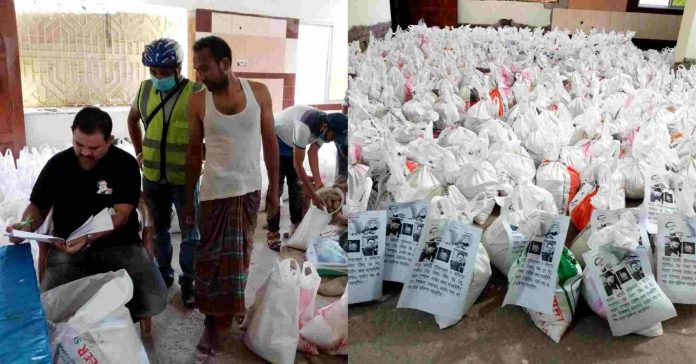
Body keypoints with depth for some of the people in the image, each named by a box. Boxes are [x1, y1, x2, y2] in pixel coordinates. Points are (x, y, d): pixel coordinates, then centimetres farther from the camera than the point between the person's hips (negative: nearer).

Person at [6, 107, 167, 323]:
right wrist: (27, 225, -11)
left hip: (120, 245, -2)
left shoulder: (125, 165, -8)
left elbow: (121, 214, -14)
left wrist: (88, 238, -31)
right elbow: (37, 207, 13)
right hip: (67, 248, 2)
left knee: (154, 301, -23)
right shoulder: (57, 165, 1)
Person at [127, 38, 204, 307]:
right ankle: (163, 274, 36)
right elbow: (133, 118, 20)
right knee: (159, 229, 18)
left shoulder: (196, 94, -14)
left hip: (185, 178, -4)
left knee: (190, 233, 7)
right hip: (152, 177, 5)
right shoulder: (145, 89, 1)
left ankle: (188, 281, 23)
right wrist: (139, 151, 15)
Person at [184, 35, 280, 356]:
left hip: (250, 189, 2)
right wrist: (188, 199, 3)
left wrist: (274, 188, 2)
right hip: (215, 192, -1)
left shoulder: (258, 92, -4)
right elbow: (194, 153, 0)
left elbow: (270, 141, 1)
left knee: (240, 256, 15)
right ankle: (215, 321, 19)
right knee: (213, 259, 5)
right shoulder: (197, 101, -6)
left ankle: (231, 307, 35)